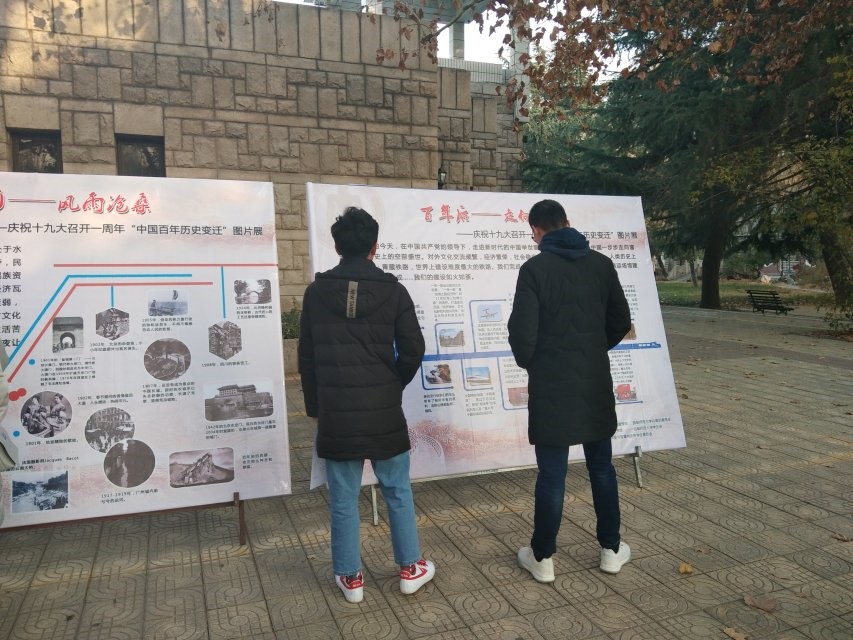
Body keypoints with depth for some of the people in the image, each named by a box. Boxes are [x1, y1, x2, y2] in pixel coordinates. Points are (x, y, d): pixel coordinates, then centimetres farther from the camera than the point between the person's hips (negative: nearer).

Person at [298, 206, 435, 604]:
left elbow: (306, 357, 4)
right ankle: (410, 569, 27)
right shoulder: (392, 290, -5)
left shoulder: (316, 292, -1)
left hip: (335, 411, 1)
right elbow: (413, 351, -4)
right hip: (384, 410, 0)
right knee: (397, 491, 15)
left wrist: (315, 406, 15)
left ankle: (350, 578, 24)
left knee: (343, 499, 11)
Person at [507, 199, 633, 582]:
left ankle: (542, 557, 18)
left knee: (551, 474, 5)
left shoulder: (534, 269, -11)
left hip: (551, 385, -4)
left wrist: (528, 362, 6)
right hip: (595, 382, 4)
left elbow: (522, 331, -14)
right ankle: (611, 549, 29)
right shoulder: (602, 264, 3)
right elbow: (621, 321, 9)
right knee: (601, 467, 17)